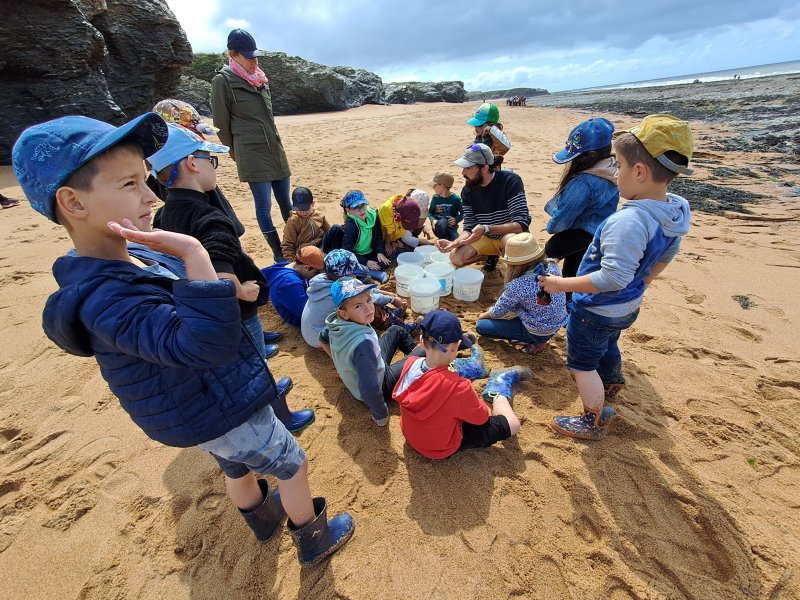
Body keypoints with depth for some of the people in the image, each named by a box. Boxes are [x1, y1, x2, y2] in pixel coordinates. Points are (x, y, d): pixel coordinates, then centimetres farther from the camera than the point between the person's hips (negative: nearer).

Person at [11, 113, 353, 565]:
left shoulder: (137, 255, -3)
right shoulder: (107, 299, -36)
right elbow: (207, 344, -50)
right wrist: (194, 255, -51)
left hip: (208, 406, 9)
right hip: (220, 416, -9)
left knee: (238, 468, 32)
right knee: (293, 466, 14)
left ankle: (264, 519, 61)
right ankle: (316, 540, 41)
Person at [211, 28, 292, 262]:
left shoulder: (258, 77, 16)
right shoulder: (223, 80, -5)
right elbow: (221, 122, -2)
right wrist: (237, 151, 7)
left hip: (275, 149, 7)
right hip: (251, 155, -7)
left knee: (285, 202, 10)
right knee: (264, 206, -6)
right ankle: (279, 256, 3)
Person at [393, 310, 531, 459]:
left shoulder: (410, 363, -22)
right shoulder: (457, 387, -39)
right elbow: (482, 417, -16)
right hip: (443, 448, -5)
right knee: (512, 424, 2)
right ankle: (498, 392, 27)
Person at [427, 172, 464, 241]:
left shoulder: (455, 198, -7)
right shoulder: (435, 198, 0)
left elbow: (462, 213, 1)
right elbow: (431, 213, 8)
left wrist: (456, 220, -19)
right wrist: (433, 220, -13)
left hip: (451, 228, -1)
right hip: (439, 228, 1)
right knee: (442, 222, -37)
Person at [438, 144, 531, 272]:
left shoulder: (510, 181, -23)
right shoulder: (467, 191, -7)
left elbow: (522, 224, -29)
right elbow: (470, 228, -5)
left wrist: (486, 229, -42)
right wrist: (454, 243, -25)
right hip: (488, 239, 5)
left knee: (509, 240, -39)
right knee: (456, 257, -15)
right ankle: (492, 256, 12)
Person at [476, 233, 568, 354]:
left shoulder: (517, 286, -29)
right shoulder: (552, 266, -12)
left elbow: (498, 312, -13)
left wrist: (484, 315, 10)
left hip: (538, 333, -7)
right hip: (557, 325, 7)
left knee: (480, 326, 0)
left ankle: (533, 342, 0)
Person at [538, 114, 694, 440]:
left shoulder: (629, 220, -35)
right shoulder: (675, 210, -5)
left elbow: (612, 277, -37)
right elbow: (668, 254, 11)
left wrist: (561, 284, -28)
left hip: (597, 311, -9)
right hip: (628, 306, 9)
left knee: (583, 365, 13)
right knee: (607, 348, 34)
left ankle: (594, 422, 33)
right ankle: (608, 388, 61)